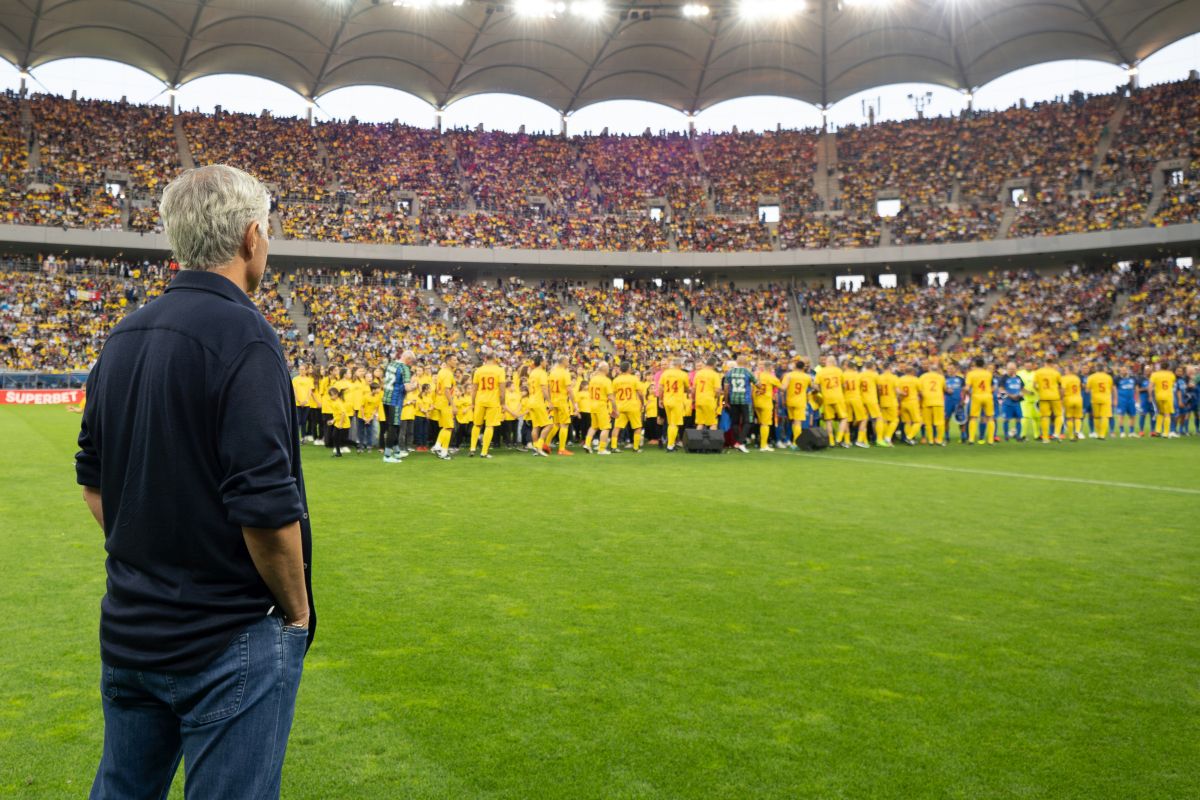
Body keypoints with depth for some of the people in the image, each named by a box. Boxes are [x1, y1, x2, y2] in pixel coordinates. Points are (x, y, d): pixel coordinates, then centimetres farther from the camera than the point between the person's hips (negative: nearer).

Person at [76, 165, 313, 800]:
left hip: (128, 629, 8)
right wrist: (297, 610, -8)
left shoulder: (123, 337, 5)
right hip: (231, 639, -7)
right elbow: (266, 509, -22)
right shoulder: (241, 336, -18)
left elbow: (94, 484, 12)